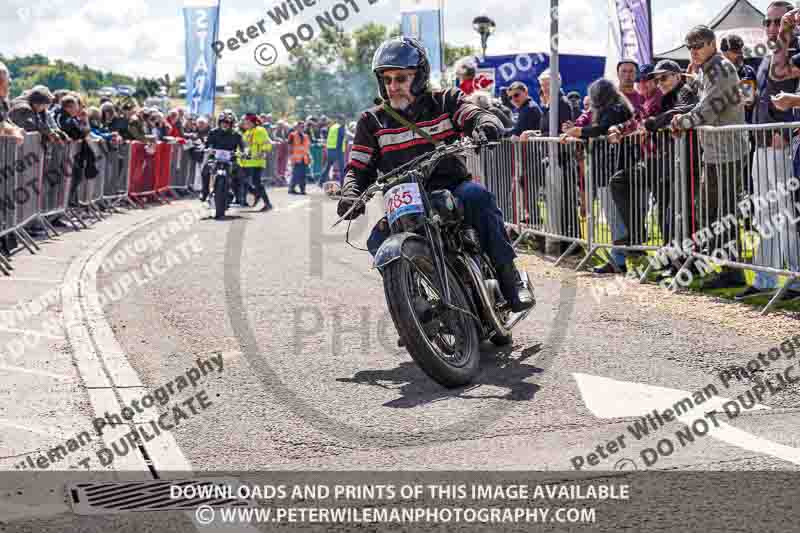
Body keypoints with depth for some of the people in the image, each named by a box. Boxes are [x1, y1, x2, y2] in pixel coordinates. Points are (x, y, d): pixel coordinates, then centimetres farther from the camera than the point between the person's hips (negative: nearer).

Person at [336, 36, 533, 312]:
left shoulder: (444, 101, 5)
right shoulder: (372, 121, 9)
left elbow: (477, 115, -11)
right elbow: (359, 167, 6)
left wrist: (485, 126, -37)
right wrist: (351, 195, -16)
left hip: (451, 188, -2)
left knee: (476, 194, -34)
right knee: (378, 242, -24)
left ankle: (508, 275, -25)